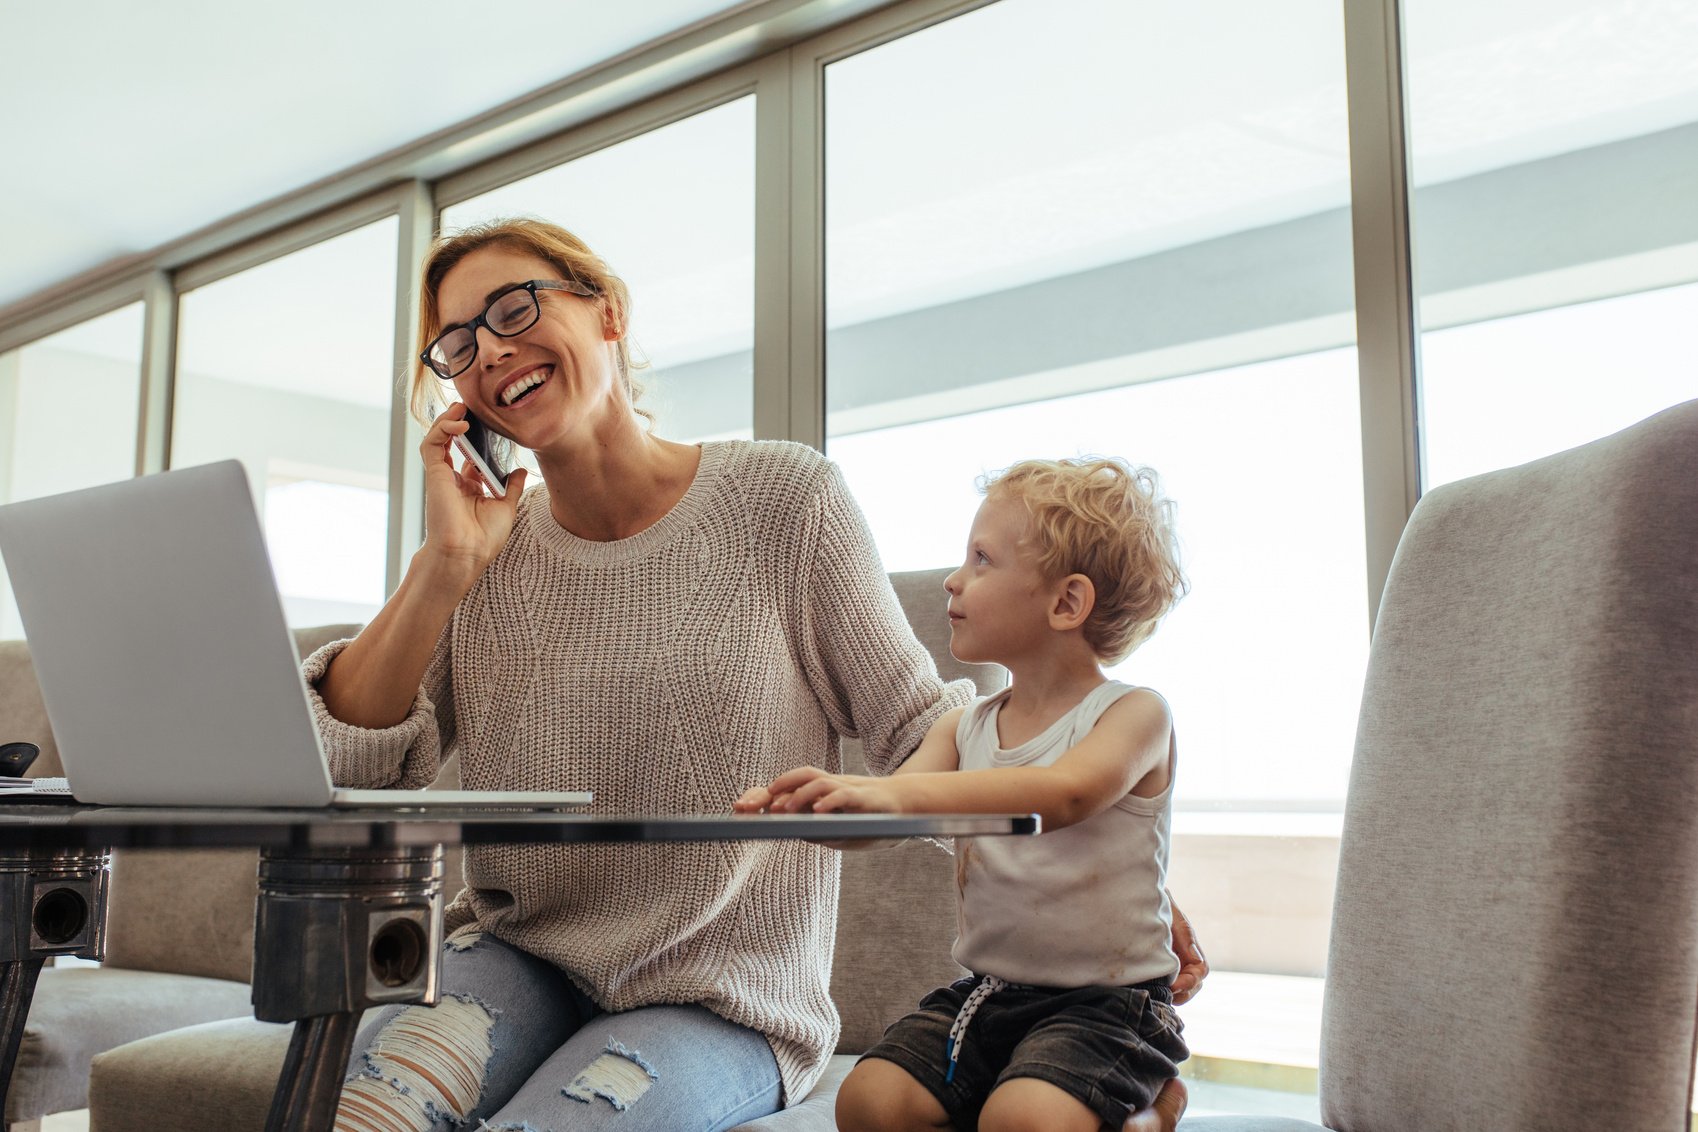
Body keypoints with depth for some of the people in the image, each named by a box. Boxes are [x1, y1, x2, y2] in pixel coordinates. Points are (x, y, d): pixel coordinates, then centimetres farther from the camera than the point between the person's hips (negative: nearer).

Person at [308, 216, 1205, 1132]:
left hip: (721, 1001, -2)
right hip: (515, 957, 3)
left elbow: (913, 724, -4)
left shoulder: (785, 500, -6)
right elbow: (341, 773, -3)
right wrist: (443, 566, -11)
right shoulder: (488, 555, 4)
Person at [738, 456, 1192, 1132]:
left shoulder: (1133, 715, -9)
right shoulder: (963, 729, 10)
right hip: (983, 992, 6)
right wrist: (798, 803, -22)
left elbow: (1064, 793, -29)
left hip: (1106, 1002, -5)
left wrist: (898, 793, -41)